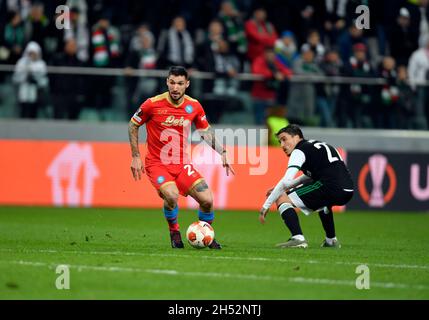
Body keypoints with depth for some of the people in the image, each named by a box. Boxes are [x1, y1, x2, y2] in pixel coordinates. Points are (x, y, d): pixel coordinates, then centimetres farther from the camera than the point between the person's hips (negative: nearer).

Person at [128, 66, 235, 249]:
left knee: (207, 200, -10)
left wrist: (222, 152, 2)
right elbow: (133, 125, 2)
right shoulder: (153, 104, -11)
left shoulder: (194, 106, -1)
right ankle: (174, 232, -1)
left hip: (182, 164, 4)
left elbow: (206, 132, 14)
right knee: (171, 195, -31)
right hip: (157, 163, -3)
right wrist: (136, 157, -2)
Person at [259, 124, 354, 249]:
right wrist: (284, 188, 34)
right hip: (347, 191, 9)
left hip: (330, 187, -9)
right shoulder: (318, 145, 28)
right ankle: (331, 240, 41)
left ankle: (298, 238, -19)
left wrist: (266, 205, -8)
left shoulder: (299, 151, 2)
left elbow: (286, 181, -11)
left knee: (281, 199, -2)